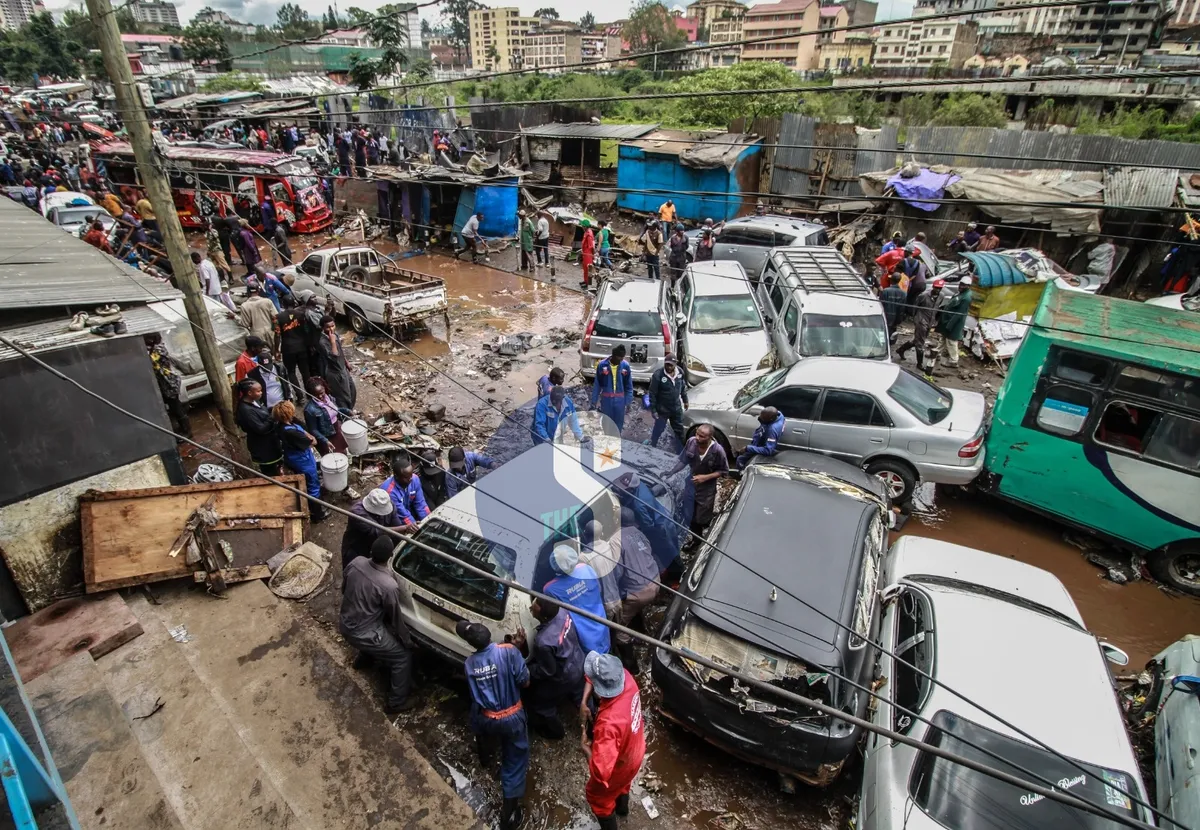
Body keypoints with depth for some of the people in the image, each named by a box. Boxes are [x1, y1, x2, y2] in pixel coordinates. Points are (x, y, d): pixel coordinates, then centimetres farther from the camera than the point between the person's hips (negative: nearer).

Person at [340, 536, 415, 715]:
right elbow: (395, 619, -15)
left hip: (345, 624, 7)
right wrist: (408, 641, 3)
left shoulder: (356, 562, -14)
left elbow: (344, 589, 6)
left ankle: (364, 658, 59)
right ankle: (396, 703, 21)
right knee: (403, 657, 10)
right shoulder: (389, 586, -31)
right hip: (362, 635, -7)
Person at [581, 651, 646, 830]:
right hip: (634, 752, 6)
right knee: (623, 782, 38)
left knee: (598, 796, 26)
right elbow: (598, 676, -11)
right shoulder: (626, 678, -30)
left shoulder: (608, 723, -48)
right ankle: (622, 807, 67)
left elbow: (600, 772, -45)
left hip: (619, 766, -6)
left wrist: (586, 748, -28)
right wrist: (584, 701, -20)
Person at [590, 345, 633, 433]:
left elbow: (629, 386, -1)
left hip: (620, 400, 1)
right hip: (606, 400, -1)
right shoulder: (602, 365, -12)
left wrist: (628, 402, -2)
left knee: (618, 424, 12)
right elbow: (597, 385, -4)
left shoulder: (625, 365, -10)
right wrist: (593, 402, -3)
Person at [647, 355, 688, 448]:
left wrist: (685, 400, 16)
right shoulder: (658, 375, -24)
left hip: (677, 408, 5)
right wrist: (653, 410, -16)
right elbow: (652, 394, -18)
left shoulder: (680, 372, -7)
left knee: (679, 429, 21)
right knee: (658, 430, 9)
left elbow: (683, 387, 10)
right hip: (662, 409, -5)